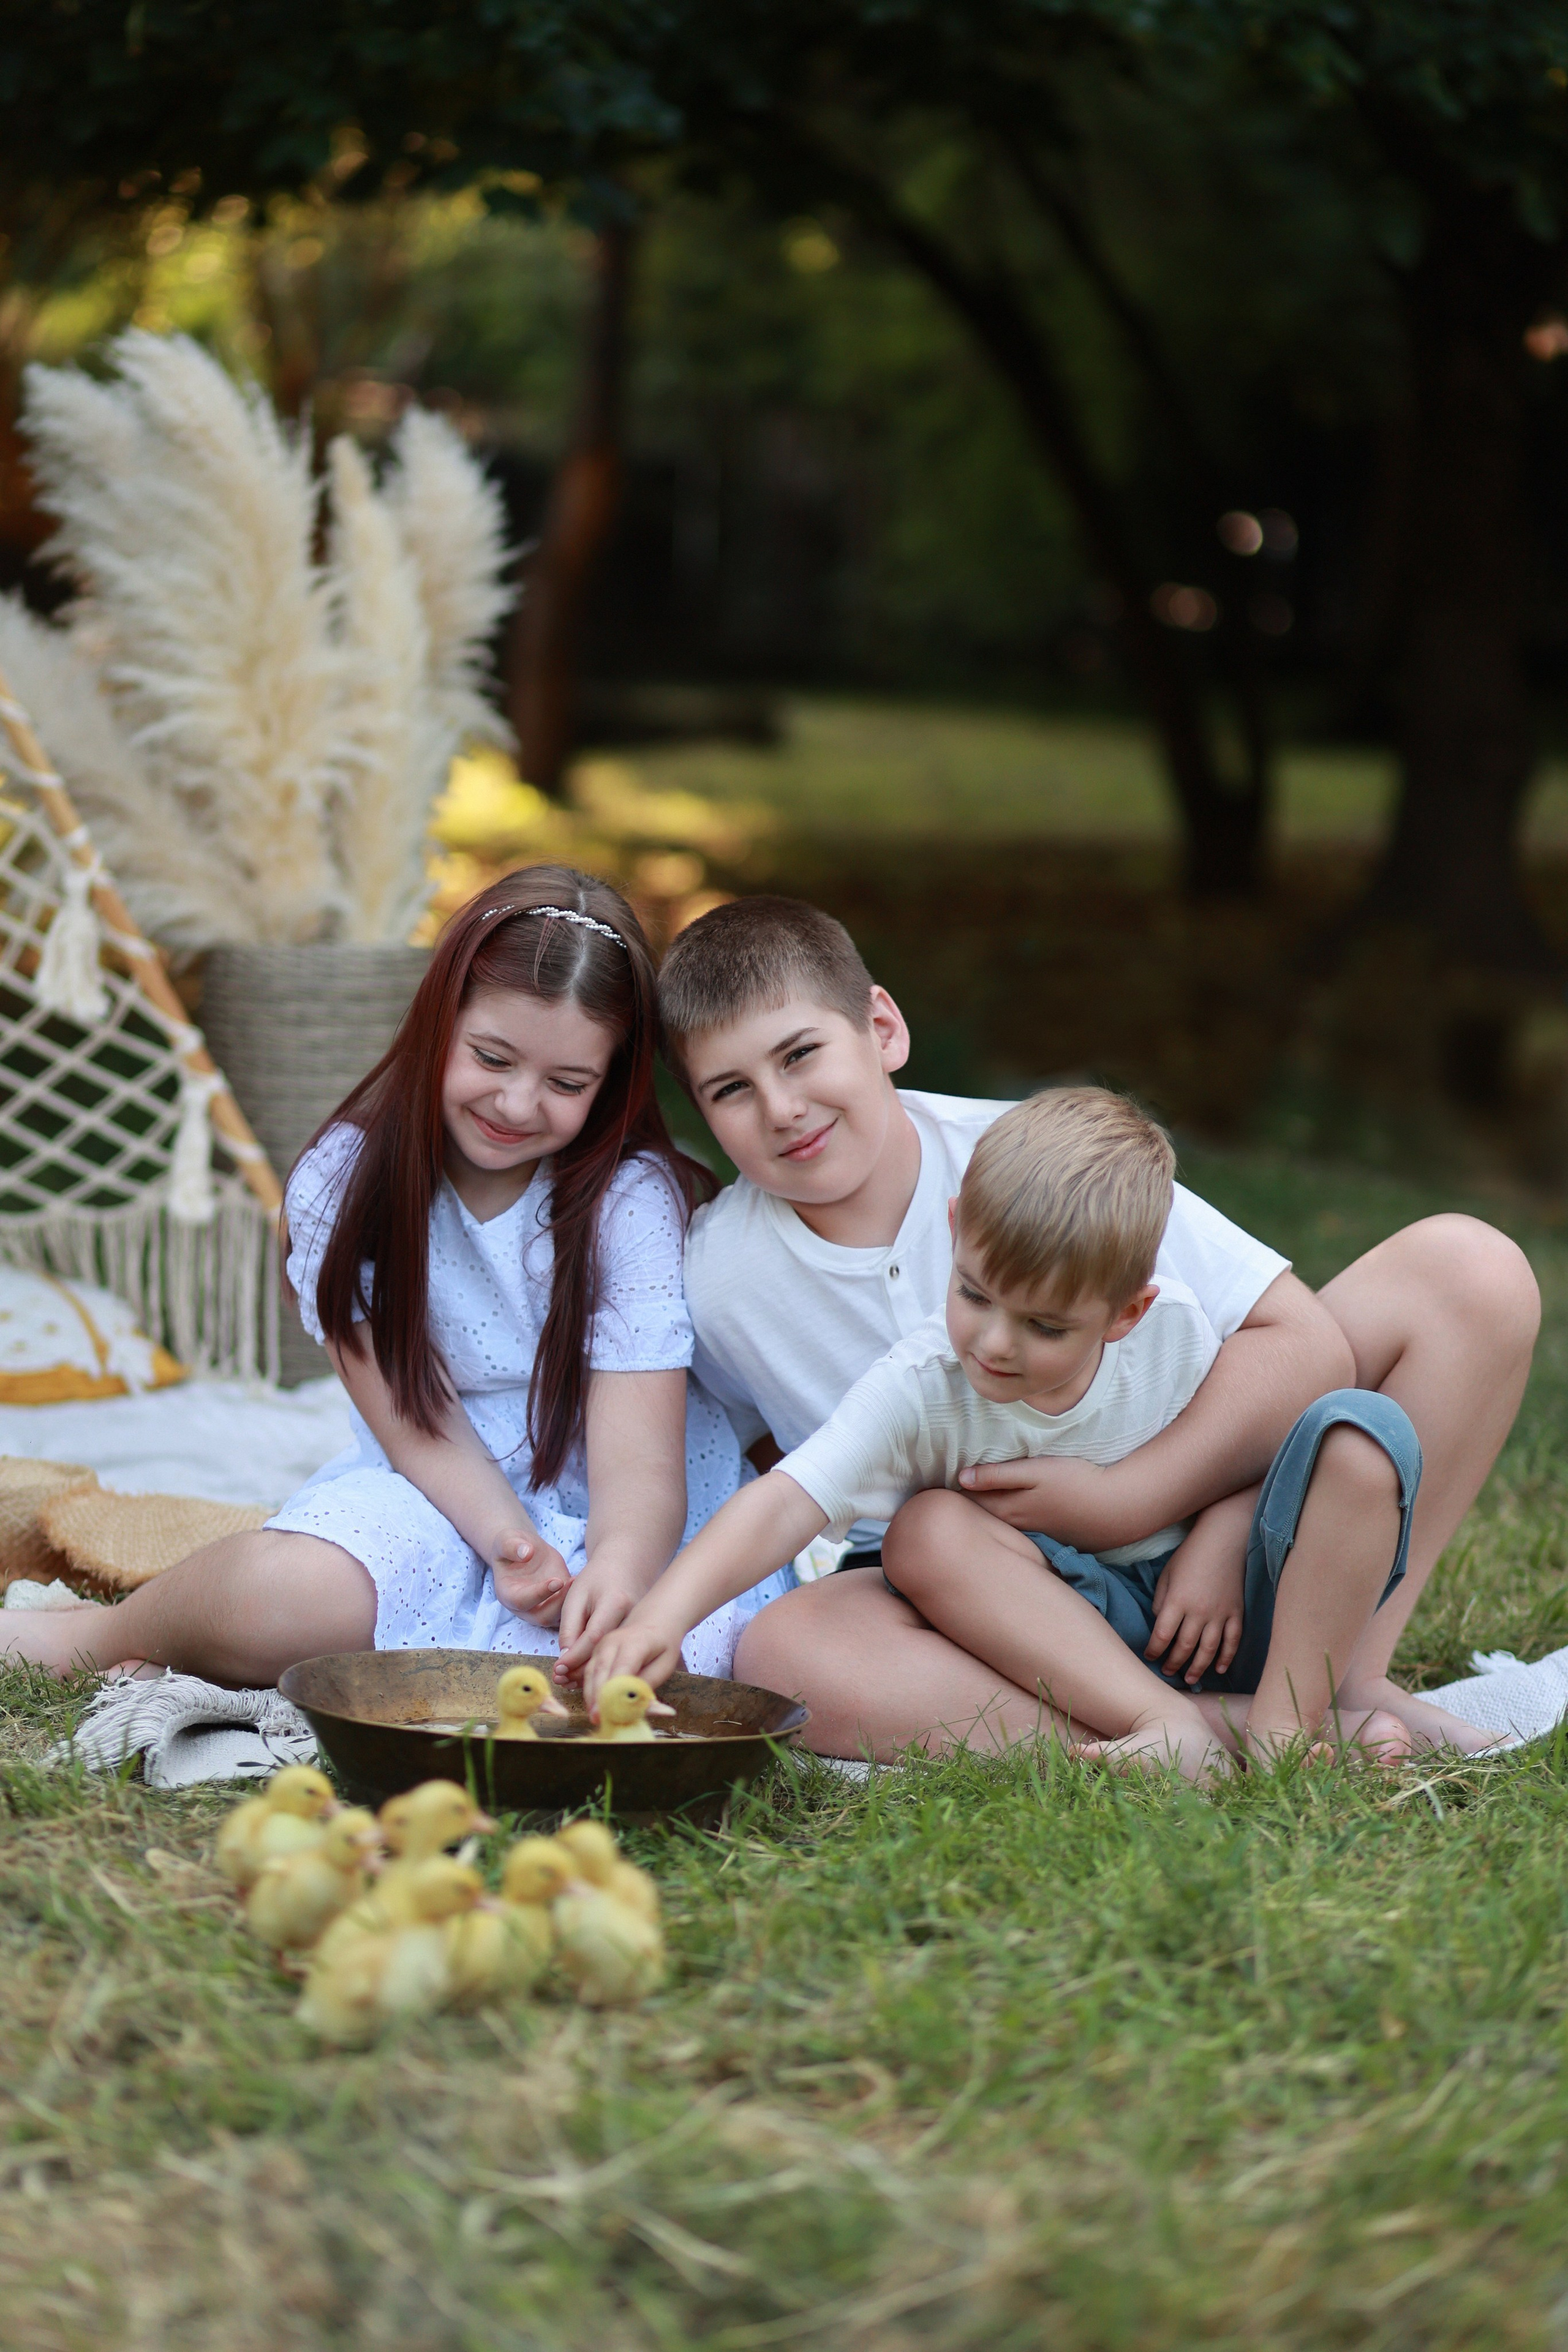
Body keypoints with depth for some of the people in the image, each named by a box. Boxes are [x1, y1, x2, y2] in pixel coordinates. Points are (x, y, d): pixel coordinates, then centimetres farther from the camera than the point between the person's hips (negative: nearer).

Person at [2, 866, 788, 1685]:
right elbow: (417, 1422, -10)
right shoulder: (342, 1183, -8)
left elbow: (639, 1465, -22)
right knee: (282, 1591, -35)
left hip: (609, 1528, 0)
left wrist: (617, 1572, -46)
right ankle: (107, 1635, -2)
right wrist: (509, 1540, -31)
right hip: (433, 1496, 0)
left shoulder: (632, 1203, -14)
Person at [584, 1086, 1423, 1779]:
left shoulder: (1177, 1333, -14)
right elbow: (787, 1502, -33)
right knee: (927, 1530, -30)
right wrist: (662, 1614, -47)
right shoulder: (921, 1389, -20)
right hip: (1077, 1617, -1)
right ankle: (1168, 1726, -33)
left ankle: (1286, 1728, -21)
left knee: (1361, 1431, -21)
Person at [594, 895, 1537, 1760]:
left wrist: (1130, 1498, -25)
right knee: (786, 1651, -36)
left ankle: (1349, 1677, -11)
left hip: (1176, 1520, 0)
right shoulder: (713, 1281, -8)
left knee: (1466, 1264, -12)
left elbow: (1307, 1342, -15)